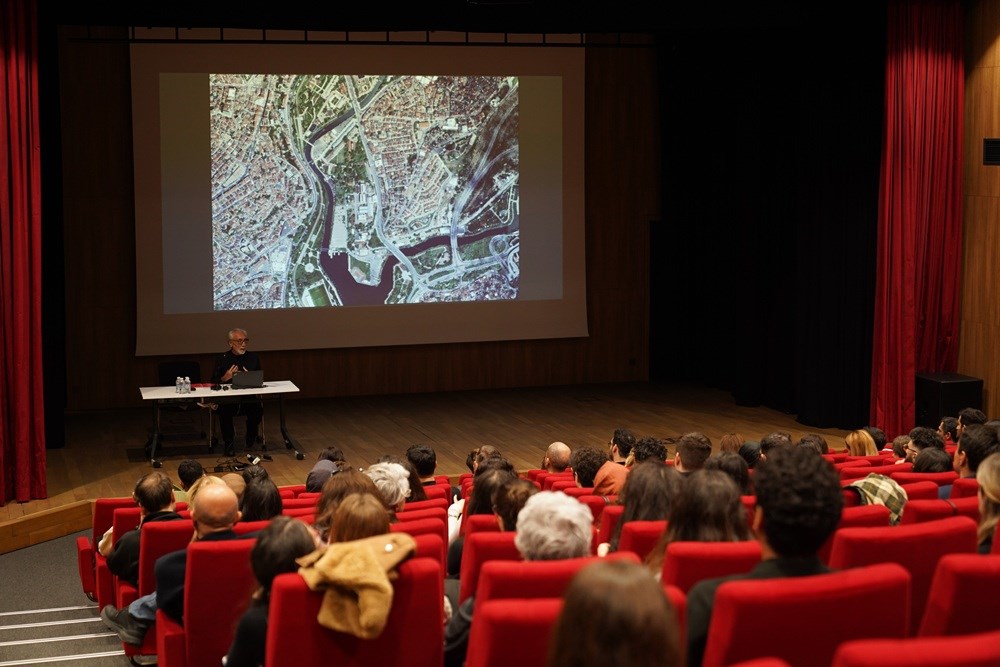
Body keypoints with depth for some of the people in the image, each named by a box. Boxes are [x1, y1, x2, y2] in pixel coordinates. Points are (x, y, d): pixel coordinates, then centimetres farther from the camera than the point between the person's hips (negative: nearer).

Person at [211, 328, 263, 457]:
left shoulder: (253, 358, 14)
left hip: (249, 399, 1)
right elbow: (213, 382, 6)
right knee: (224, 411, -33)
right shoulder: (222, 359, 9)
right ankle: (228, 441, -5)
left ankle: (250, 437, 3)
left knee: (257, 409, -29)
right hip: (228, 399, -1)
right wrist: (225, 378, -13)